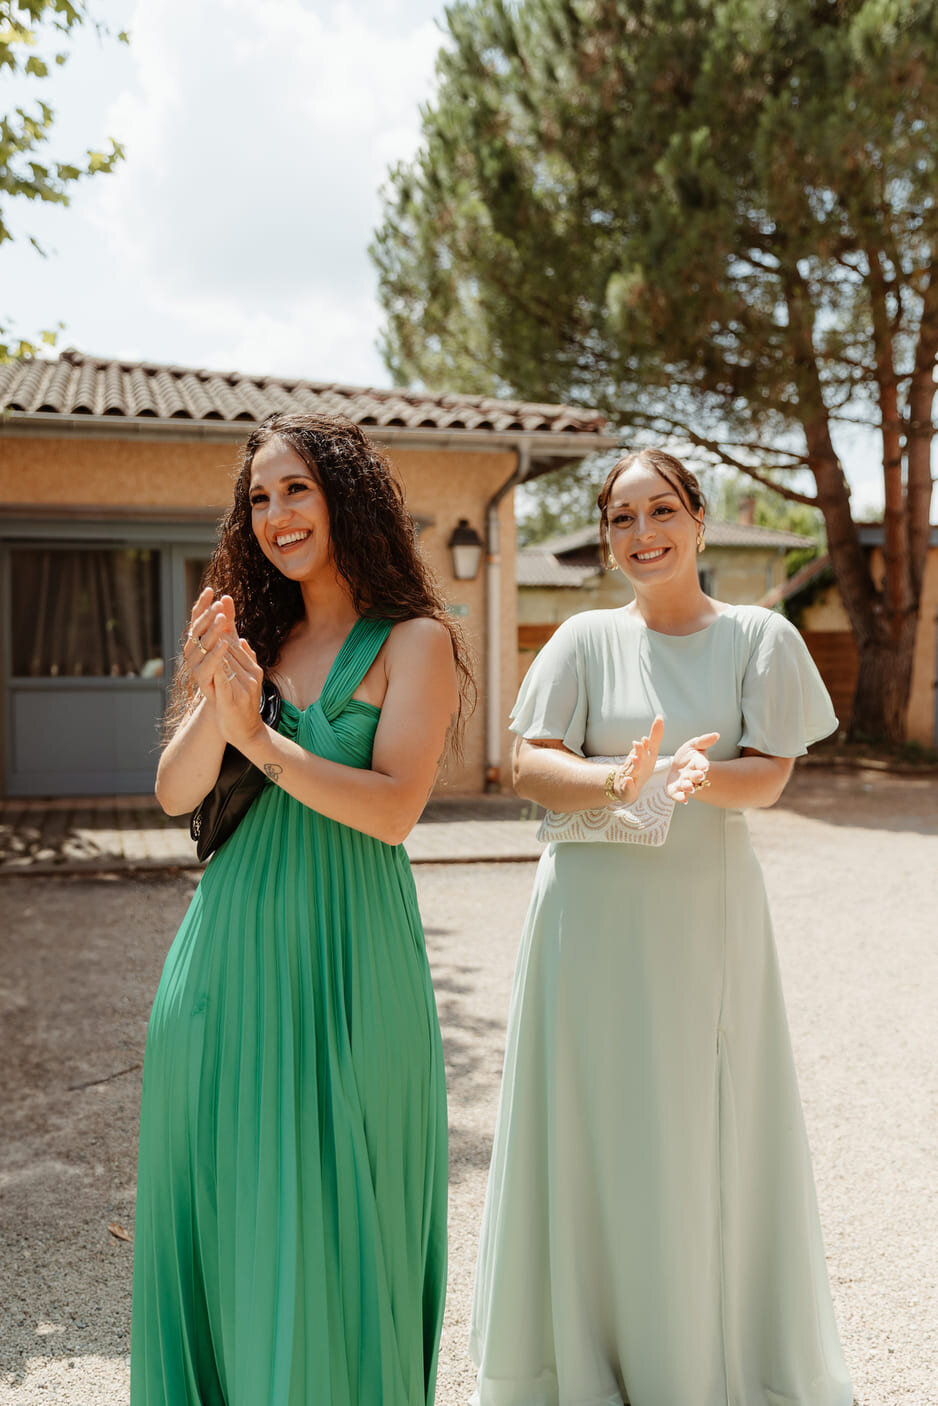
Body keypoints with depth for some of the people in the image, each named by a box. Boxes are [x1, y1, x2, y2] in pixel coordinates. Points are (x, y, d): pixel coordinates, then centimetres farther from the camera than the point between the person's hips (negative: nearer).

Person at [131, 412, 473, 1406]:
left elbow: (392, 809, -14)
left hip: (344, 943, -4)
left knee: (330, 1206, 6)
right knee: (219, 1194, 15)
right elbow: (176, 794, 3)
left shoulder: (414, 640, -4)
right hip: (231, 937, 5)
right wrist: (213, 702, -15)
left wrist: (259, 735, -19)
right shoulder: (250, 635, 10)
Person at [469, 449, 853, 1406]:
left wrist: (704, 776, -26)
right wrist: (615, 780, -24)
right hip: (593, 913, 0)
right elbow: (529, 765, -5)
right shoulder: (585, 639, 3)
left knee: (707, 1131, 7)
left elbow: (770, 776, -4)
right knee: (590, 1127, 5)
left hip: (706, 913, 0)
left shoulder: (759, 637, 4)